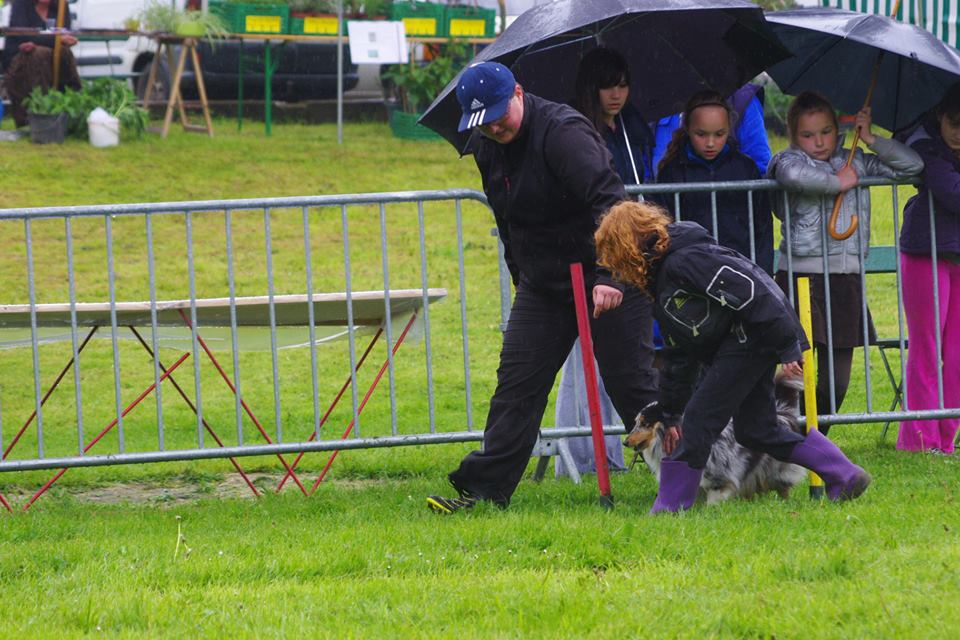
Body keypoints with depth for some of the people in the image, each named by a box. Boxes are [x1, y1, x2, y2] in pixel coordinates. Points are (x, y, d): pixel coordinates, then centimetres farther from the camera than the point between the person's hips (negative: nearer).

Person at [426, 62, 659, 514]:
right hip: (543, 284, 7)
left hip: (608, 277, -7)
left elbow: (608, 201, -29)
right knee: (516, 383, 0)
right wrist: (521, 276, 20)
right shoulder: (487, 150, 5)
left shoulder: (563, 132, -20)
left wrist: (609, 276, -36)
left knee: (631, 383, -4)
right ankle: (485, 488, -1)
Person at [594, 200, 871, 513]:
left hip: (754, 333, -11)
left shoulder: (682, 261, -15)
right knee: (755, 428, 12)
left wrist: (786, 347, -25)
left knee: (700, 417, -8)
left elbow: (750, 292, -23)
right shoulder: (661, 280, 19)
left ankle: (670, 505, -3)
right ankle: (844, 476, 16)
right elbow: (677, 354, 25)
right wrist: (670, 413, 24)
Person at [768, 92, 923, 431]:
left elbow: (911, 165, 13)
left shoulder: (854, 162, 13)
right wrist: (837, 182, -15)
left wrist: (871, 140, 6)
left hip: (845, 278, 5)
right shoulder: (790, 160, -2)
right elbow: (791, 175, -28)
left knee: (837, 380, 7)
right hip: (802, 276, -5)